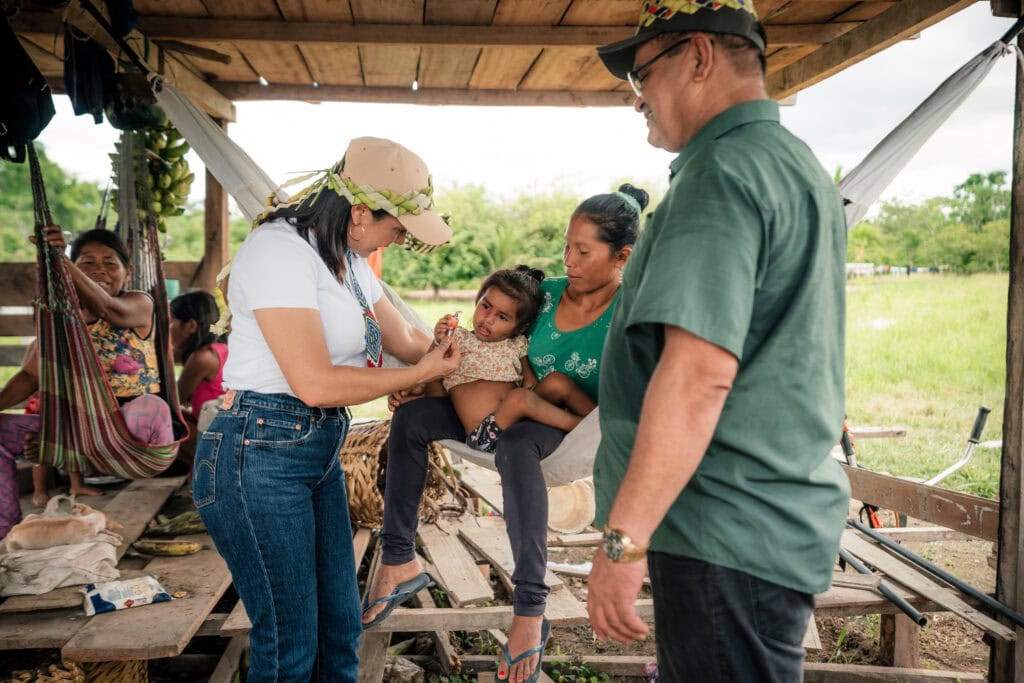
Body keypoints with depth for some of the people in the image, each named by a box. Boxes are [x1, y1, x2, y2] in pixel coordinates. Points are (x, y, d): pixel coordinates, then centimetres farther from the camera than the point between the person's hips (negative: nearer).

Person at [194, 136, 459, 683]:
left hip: (320, 451, 9)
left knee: (340, 630, 15)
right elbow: (316, 383, -22)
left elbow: (406, 340, 18)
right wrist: (422, 373, -12)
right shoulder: (281, 250, -18)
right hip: (259, 455, -9)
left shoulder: (348, 258, 11)